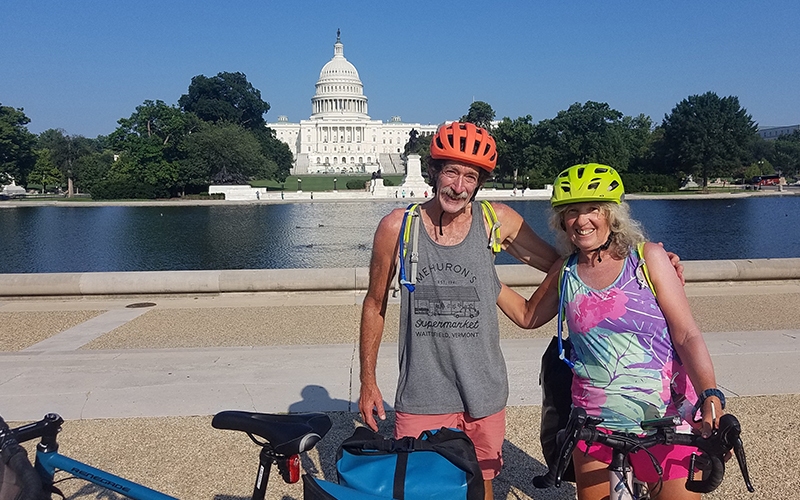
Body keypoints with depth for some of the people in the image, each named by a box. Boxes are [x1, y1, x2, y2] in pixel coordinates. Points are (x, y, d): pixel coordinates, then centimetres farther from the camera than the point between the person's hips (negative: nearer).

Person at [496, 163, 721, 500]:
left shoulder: (648, 257, -5)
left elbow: (686, 335, -8)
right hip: (596, 422, 3)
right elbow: (527, 316, 20)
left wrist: (710, 396, -22)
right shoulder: (565, 272, 4)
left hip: (666, 418, -2)